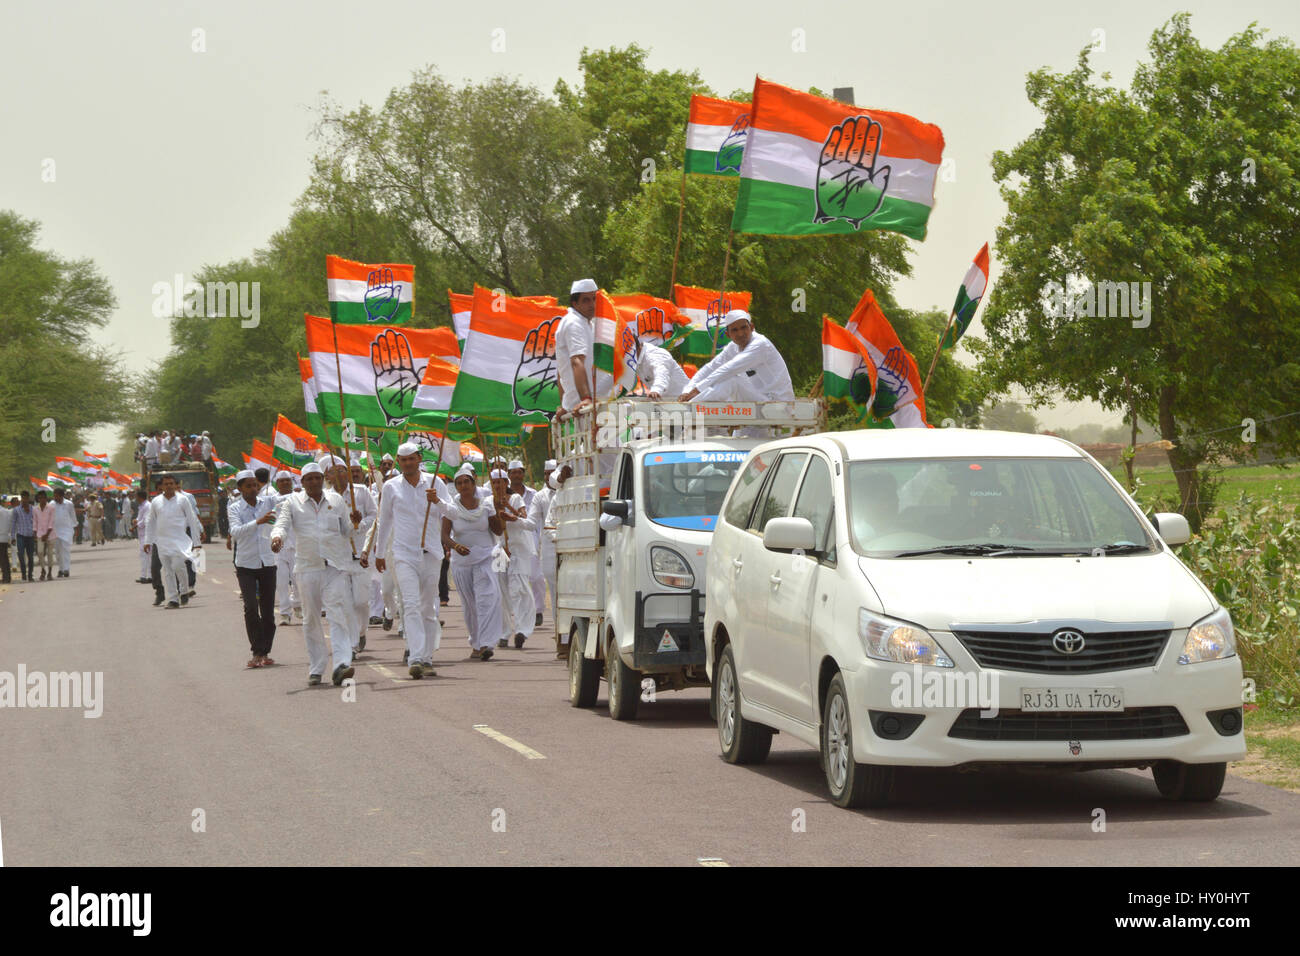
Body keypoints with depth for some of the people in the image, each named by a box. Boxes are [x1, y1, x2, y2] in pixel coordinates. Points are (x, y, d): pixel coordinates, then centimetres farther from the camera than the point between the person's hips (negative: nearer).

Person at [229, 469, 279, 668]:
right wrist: (258, 522, -34)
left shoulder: (267, 503, 4)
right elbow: (235, 532, -21)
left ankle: (265, 652, 15)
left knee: (268, 611, 4)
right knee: (251, 608, -15)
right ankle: (257, 652, -9)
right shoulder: (235, 509, -4)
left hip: (268, 564, 3)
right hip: (246, 566, -3)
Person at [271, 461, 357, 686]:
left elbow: (346, 531, 17)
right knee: (311, 619, 5)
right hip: (307, 568, 0)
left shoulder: (336, 500, 12)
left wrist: (355, 524, -6)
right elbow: (282, 524, -7)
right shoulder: (292, 503, 7)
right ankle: (316, 669, 14)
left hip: (336, 566, 0)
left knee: (339, 614, -14)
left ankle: (342, 664, -24)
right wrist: (277, 537, -29)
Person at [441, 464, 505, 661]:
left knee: (488, 597, -20)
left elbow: (498, 530, 3)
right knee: (470, 605, 6)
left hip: (485, 558, -1)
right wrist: (455, 546, -29)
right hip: (461, 561, 1)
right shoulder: (451, 508, -1)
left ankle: (485, 643, -27)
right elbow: (444, 535, -9)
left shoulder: (486, 505, 2)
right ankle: (476, 644, 21)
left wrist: (499, 510, -9)